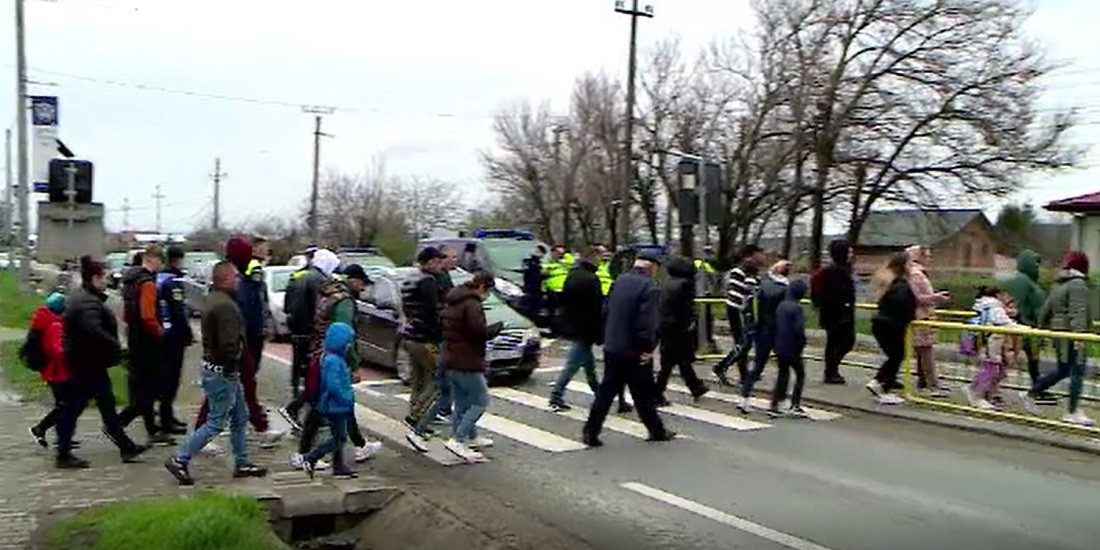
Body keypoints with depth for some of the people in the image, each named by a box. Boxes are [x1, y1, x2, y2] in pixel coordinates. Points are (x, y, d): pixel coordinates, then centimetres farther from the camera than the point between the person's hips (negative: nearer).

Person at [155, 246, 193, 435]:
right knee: (171, 376, -5)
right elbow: (179, 311, -20)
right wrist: (188, 334, -12)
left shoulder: (159, 278, 13)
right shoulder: (174, 281, -15)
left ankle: (167, 416, 27)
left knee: (166, 374, 17)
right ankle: (167, 421, -2)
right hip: (174, 335, -9)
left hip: (162, 333, 9)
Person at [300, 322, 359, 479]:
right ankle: (309, 459, -1)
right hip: (336, 406, -10)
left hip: (339, 406, 10)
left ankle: (339, 467, 23)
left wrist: (349, 398, 13)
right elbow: (333, 385, -27)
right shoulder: (333, 361, -21)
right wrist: (347, 399, -19)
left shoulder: (337, 359, 11)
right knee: (338, 438, -4)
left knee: (339, 437, 15)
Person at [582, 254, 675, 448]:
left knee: (606, 391, 9)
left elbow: (607, 310, 12)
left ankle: (591, 432, 6)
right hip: (635, 351, -6)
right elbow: (648, 322, -21)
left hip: (612, 348, 6)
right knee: (644, 395, 7)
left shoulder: (619, 281, 8)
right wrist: (648, 348, -15)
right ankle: (656, 431, 22)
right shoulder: (649, 287, -15)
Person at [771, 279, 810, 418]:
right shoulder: (797, 308, -16)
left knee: (782, 374, 15)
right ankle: (795, 405, 8)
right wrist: (802, 343, -6)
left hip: (779, 347, 7)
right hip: (792, 348, -7)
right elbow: (799, 329, -22)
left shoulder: (781, 306, 6)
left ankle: (774, 405, 12)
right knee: (800, 374, 9)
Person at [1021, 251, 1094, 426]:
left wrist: (1042, 326, 28)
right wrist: (1079, 334, -30)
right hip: (1071, 334, -9)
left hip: (1058, 333, 9)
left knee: (1062, 371, 18)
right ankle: (1073, 412, -2)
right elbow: (1078, 312, -23)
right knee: (1077, 372, -4)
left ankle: (1030, 394, 21)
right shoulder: (1078, 284, -12)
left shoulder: (1058, 285, 15)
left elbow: (1046, 309, 19)